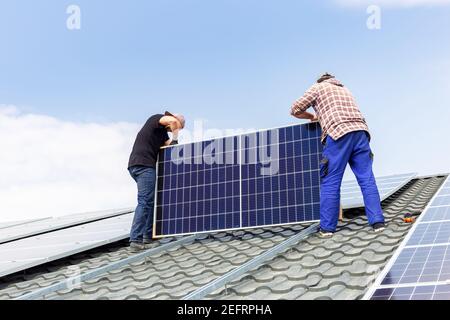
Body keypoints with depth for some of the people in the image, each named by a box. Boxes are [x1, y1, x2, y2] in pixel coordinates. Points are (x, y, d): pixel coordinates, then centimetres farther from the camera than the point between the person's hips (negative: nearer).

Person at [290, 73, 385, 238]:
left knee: (330, 182, -1)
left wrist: (312, 117, 31)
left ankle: (327, 227, 2)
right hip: (360, 132, 5)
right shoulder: (345, 89, 34)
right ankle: (377, 222, -1)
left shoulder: (318, 87, 18)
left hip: (339, 133, -5)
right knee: (367, 179, 4)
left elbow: (296, 110, 15)